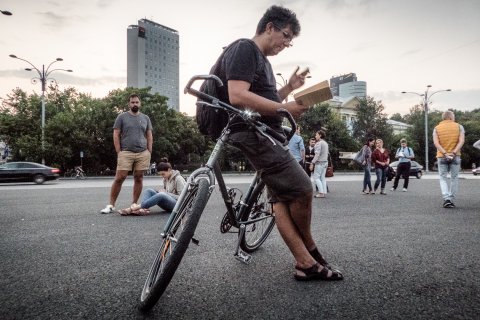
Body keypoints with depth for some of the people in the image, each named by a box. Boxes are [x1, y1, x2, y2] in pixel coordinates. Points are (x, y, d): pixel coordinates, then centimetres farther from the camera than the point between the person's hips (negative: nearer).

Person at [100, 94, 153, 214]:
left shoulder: (145, 118, 13)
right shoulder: (122, 117, 5)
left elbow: (149, 136, 13)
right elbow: (116, 135, 3)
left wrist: (149, 152, 4)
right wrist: (118, 152, -5)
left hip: (143, 153, 3)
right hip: (126, 152, -2)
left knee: (139, 178, 4)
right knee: (119, 178, -6)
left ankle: (134, 204, 13)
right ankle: (111, 205, 2)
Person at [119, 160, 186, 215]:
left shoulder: (178, 179, -8)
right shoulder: (166, 179, 14)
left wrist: (167, 193, -15)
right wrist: (161, 190, -3)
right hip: (168, 206, 8)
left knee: (161, 195, -37)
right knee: (148, 190, -8)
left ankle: (132, 208, -41)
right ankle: (144, 209, -38)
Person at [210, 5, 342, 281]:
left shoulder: (262, 59, 24)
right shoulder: (244, 49, -7)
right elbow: (238, 96, -22)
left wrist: (289, 88, 15)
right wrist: (285, 108, -20)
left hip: (267, 135, 11)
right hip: (254, 134, -11)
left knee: (283, 198, 6)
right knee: (303, 189, -10)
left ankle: (306, 263, 11)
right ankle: (311, 250, 13)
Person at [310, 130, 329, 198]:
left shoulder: (319, 143, -12)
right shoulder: (325, 143, 15)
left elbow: (317, 154, -19)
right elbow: (327, 154, 17)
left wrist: (312, 163, -17)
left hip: (320, 162, -9)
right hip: (325, 162, 9)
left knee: (316, 177, -4)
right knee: (322, 178, 10)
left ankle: (321, 193, -8)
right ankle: (324, 192, 9)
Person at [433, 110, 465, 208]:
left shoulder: (437, 128, 3)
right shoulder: (459, 127, 3)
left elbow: (436, 143, -11)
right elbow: (461, 141, -11)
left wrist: (445, 153, -15)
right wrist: (454, 153, -16)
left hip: (441, 156, 0)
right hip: (455, 156, 0)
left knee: (443, 178, 7)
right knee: (454, 178, 11)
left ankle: (447, 199, -9)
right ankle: (451, 200, 12)